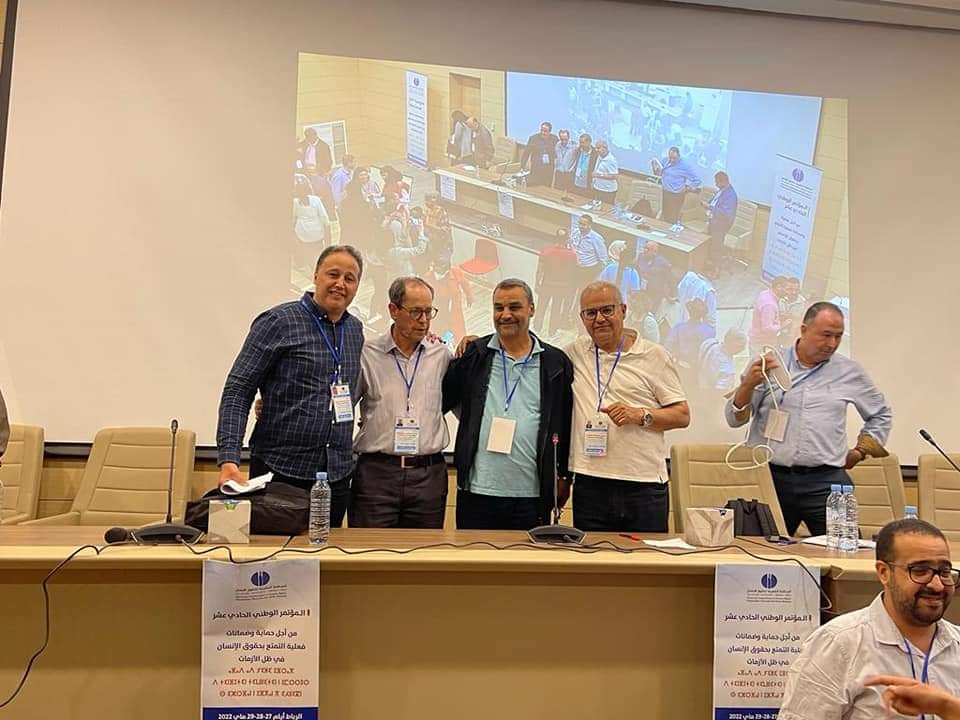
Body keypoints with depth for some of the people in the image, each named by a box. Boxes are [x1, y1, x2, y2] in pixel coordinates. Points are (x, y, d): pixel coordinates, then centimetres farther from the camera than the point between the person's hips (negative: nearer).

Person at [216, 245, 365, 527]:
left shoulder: (355, 330, 10)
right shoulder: (278, 322, -7)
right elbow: (237, 391, -10)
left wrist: (345, 457, 14)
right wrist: (229, 459, -20)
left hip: (337, 474, 5)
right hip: (280, 472, -5)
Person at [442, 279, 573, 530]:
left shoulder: (556, 362, 5)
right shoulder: (473, 354, 5)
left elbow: (565, 424, 10)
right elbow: (440, 402, 6)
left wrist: (564, 478, 11)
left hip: (532, 495, 0)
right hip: (476, 492, 0)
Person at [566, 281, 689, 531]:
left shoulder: (654, 355, 4)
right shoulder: (575, 353, 10)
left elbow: (682, 415, 2)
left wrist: (640, 415, -13)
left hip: (645, 486, -2)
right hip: (589, 485, 2)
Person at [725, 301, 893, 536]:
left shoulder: (850, 372, 9)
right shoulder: (768, 365, 3)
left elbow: (880, 414, 25)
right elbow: (735, 419, 0)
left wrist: (859, 452, 15)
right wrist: (749, 384, -16)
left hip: (825, 482, 1)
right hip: (770, 477, -1)